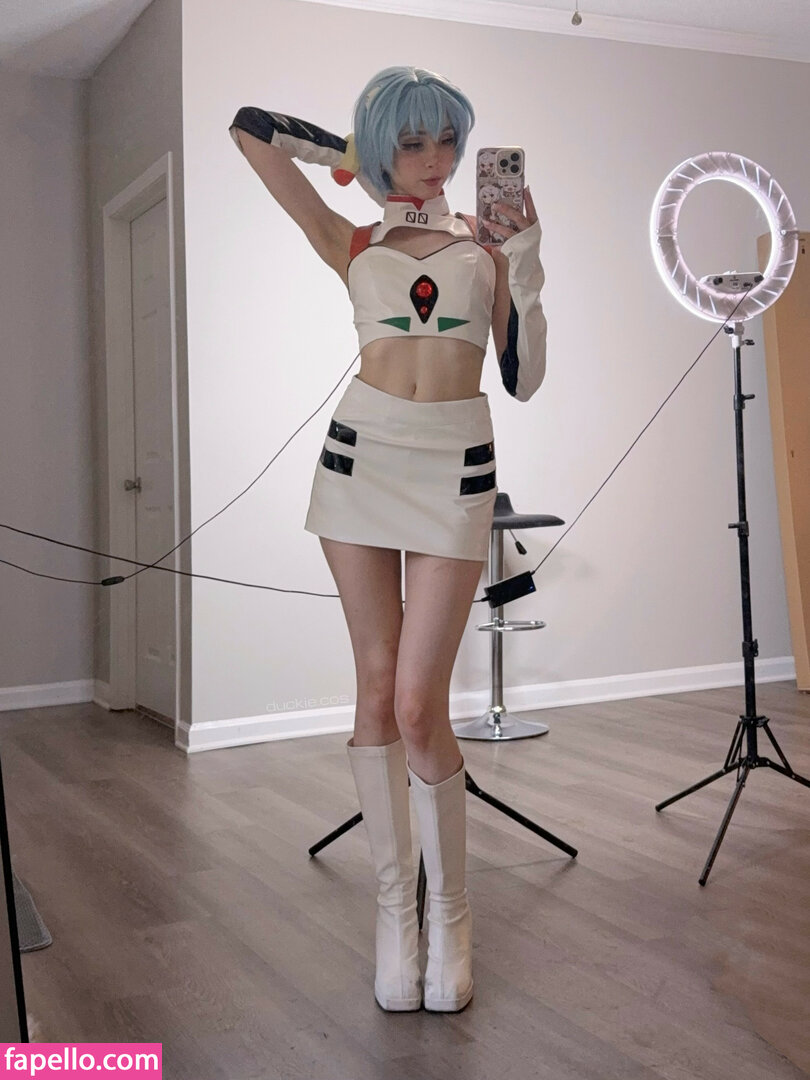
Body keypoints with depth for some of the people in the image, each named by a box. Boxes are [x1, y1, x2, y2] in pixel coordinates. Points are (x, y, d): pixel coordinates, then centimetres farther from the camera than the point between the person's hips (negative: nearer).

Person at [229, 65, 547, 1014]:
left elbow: (524, 378, 3)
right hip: (361, 455, 2)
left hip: (457, 469, -1)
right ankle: (393, 904, 16)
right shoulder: (354, 246, 12)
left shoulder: (489, 245, 12)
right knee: (378, 689, 3)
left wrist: (524, 259, -3)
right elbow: (249, 130, 12)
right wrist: (349, 153, 19)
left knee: (419, 704, -8)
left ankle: (449, 908, 11)